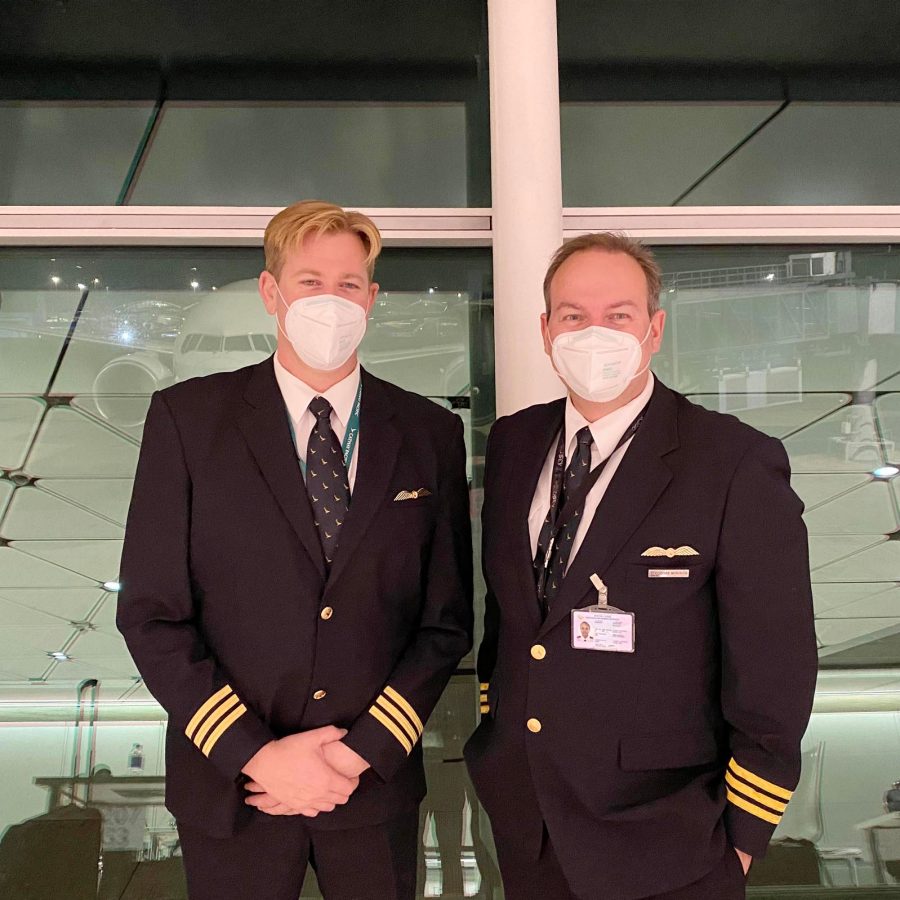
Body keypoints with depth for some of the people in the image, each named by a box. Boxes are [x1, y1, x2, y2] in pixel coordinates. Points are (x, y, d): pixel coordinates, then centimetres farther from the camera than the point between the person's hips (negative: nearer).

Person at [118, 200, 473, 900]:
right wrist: (254, 754, -13)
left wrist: (362, 750, -9)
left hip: (376, 786, 2)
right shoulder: (187, 417, -5)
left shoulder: (430, 433, -1)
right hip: (229, 784, -1)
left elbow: (448, 619, 0)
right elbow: (152, 613, -7)